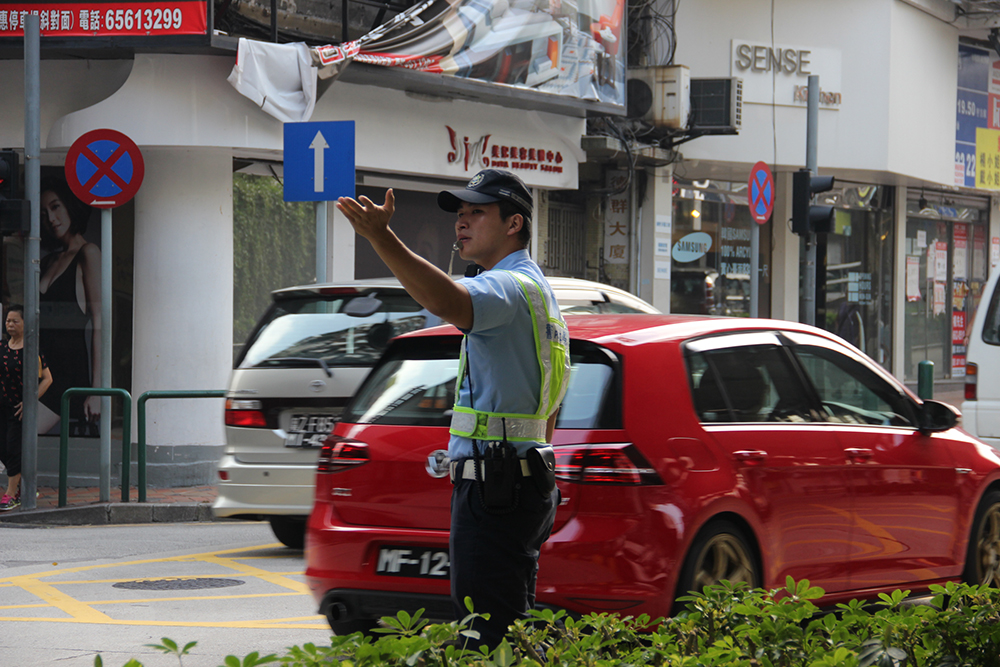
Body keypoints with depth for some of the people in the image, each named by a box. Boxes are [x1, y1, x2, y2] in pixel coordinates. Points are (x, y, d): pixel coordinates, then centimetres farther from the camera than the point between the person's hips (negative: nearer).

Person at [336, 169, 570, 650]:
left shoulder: (510, 286, -13)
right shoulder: (537, 289, 22)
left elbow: (447, 302, -37)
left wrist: (381, 237, -46)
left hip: (493, 484, -11)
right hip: (526, 479, 11)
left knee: (489, 633, -13)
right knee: (512, 628, 14)